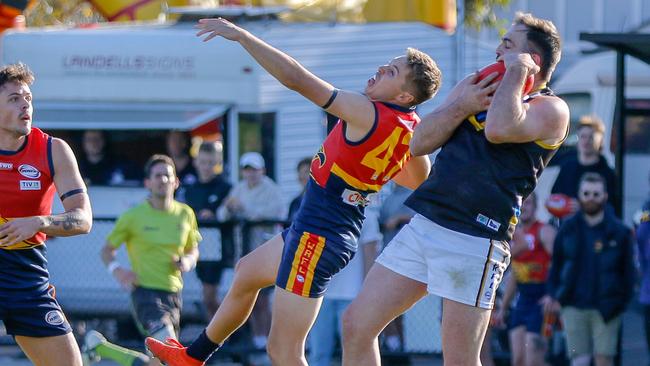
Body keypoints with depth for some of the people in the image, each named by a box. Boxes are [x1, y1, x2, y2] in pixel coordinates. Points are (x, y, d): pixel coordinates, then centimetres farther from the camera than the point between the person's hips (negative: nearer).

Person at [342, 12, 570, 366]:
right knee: (356, 325, 6)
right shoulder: (474, 85, 18)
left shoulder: (550, 110, -3)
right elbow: (419, 143, 11)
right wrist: (461, 107, -4)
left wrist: (516, 71, -11)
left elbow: (499, 129, -25)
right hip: (422, 227, 7)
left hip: (474, 241, -7)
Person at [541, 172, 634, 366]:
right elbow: (556, 265, 13)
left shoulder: (619, 232, 2)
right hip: (574, 308, 1)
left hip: (605, 310, -1)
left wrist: (621, 302, -4)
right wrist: (553, 295, 0)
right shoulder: (567, 229, 7)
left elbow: (628, 271, 5)